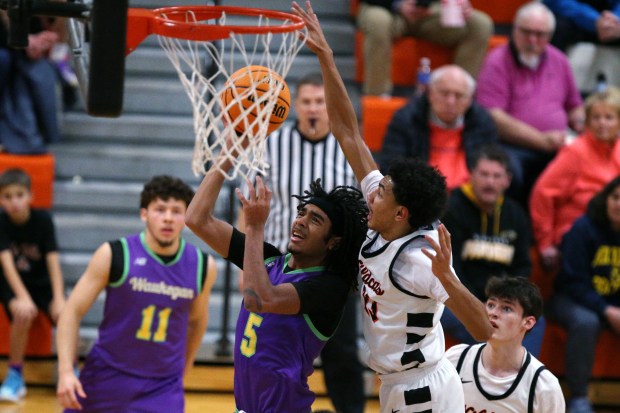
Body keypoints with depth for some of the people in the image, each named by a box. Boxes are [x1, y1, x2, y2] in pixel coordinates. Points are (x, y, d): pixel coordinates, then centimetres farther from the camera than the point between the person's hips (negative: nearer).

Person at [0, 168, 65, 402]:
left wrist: (59, 299, -32)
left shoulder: (43, 219, -14)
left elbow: (53, 260, -19)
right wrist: (23, 297, -38)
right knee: (23, 314, -32)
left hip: (42, 281, 1)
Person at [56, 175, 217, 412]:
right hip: (106, 375, -1)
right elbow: (73, 312, -9)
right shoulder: (114, 256, -13)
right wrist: (66, 371, -19)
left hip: (162, 385, 1)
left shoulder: (203, 266, -4)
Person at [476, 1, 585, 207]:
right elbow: (493, 118, -12)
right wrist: (542, 140, -17)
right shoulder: (497, 62, -1)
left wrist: (581, 124, 5)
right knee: (509, 170, -39)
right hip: (512, 147, -5)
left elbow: (574, 107, 31)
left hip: (555, 149, 5)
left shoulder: (558, 61, 19)